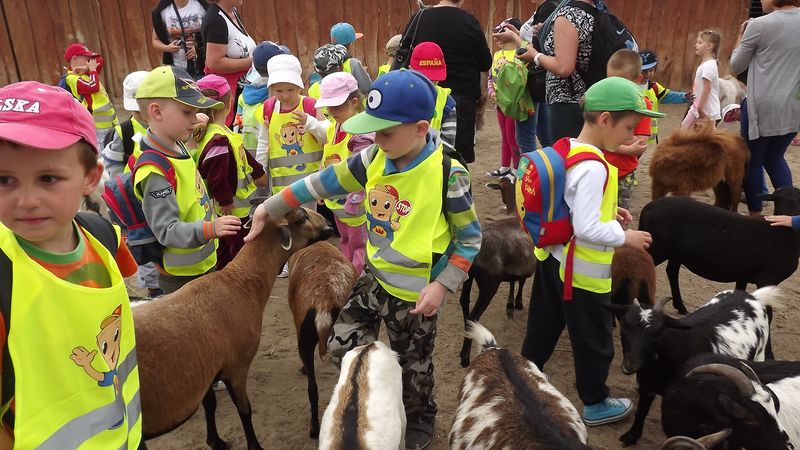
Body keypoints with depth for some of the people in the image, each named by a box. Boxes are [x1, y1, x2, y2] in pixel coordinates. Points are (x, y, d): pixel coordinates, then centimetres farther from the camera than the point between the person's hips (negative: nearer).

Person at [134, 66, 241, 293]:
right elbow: (166, 230, -31)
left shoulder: (176, 148, 1)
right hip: (182, 276, -9)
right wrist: (210, 228, -44)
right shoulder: (155, 172, -28)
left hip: (203, 263, 9)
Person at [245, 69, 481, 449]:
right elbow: (325, 182, 1)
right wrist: (269, 208, 2)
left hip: (415, 292, -5)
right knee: (343, 345, 10)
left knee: (412, 365, 14)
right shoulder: (374, 159, -7)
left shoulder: (447, 175, -21)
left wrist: (443, 284, -20)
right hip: (375, 276, 5)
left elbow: (470, 238, -12)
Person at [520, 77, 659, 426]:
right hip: (583, 272, -8)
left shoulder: (564, 149, 0)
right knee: (594, 340, 12)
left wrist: (608, 211, 6)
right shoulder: (594, 167, -27)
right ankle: (595, 404, 32)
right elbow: (586, 228, -29)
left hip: (552, 258, 9)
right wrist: (625, 237, -15)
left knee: (543, 326, 23)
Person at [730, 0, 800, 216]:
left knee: (753, 161, 8)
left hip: (763, 106, -5)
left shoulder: (759, 25, -10)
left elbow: (736, 66, 1)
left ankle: (755, 216, 13)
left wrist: (741, 37, 12)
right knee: (775, 158, 20)